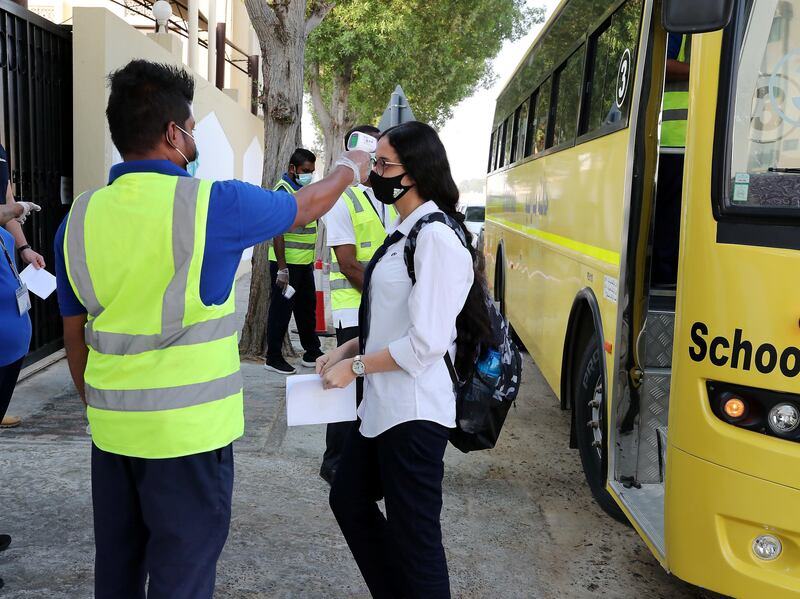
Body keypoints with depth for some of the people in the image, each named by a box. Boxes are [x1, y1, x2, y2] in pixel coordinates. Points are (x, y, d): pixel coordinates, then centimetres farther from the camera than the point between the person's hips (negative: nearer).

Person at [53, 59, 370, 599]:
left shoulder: (80, 217, 1)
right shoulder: (213, 204, -13)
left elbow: (75, 334, 10)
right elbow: (308, 206, 4)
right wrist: (350, 169, 25)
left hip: (112, 431, 6)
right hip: (188, 433, -5)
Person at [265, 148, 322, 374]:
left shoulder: (303, 189, 13)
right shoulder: (284, 190, -15)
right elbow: (277, 231, -21)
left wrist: (311, 259, 21)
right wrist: (282, 269, -24)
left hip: (304, 262, 9)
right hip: (287, 263, -9)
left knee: (307, 307, 16)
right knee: (281, 310, 0)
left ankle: (312, 353, 28)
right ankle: (273, 358, 10)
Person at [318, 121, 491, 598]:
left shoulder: (437, 238, -19)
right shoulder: (405, 233, 11)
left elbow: (425, 342, -23)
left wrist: (355, 367, -13)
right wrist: (347, 350, 6)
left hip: (414, 411, -10)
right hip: (383, 405, 10)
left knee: (413, 531, 3)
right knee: (349, 499, 21)